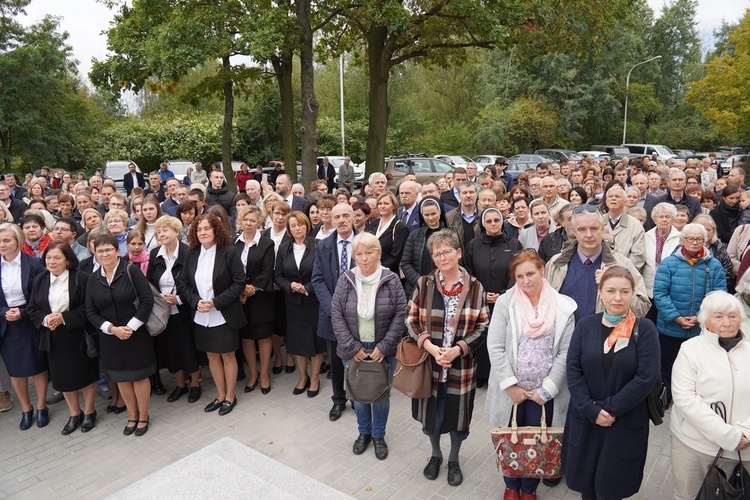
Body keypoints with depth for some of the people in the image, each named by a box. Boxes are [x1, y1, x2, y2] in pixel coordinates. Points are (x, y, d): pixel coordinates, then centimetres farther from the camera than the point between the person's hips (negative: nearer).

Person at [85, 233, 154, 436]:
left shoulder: (132, 271, -10)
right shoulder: (93, 279, 2)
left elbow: (147, 301, -13)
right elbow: (91, 311, 2)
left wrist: (130, 327, -16)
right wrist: (112, 328, -12)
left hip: (136, 334, -4)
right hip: (110, 338, 4)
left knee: (139, 376, 6)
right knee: (121, 378, 14)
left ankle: (143, 417, 24)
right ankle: (132, 416, 32)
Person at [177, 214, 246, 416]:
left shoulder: (229, 252, -11)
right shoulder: (192, 255, 3)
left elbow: (239, 283, -13)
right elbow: (182, 284, 5)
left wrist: (216, 302, -19)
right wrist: (196, 301, -12)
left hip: (224, 316, -4)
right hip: (201, 317, 5)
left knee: (227, 355, 8)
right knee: (212, 355, 15)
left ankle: (230, 396, 26)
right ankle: (220, 395, 33)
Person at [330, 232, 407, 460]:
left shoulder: (391, 280, -9)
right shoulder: (345, 280, -6)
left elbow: (400, 314, -9)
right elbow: (336, 316, -6)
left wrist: (384, 347, -13)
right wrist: (352, 347, -11)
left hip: (383, 351, -1)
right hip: (354, 350, 1)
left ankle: (379, 435, 35)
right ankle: (364, 432, 40)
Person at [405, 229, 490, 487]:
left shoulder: (475, 287, -5)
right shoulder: (424, 284, -4)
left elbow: (483, 325, -3)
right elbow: (411, 319, -2)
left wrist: (458, 349, -16)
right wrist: (429, 346, -16)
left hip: (461, 366, 0)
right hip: (429, 362, 1)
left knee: (458, 413, 15)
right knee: (432, 412, 16)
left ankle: (454, 459, 40)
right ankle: (435, 454, 43)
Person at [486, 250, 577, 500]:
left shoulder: (563, 306, -5)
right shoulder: (505, 302, -6)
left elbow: (566, 353, -6)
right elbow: (495, 348, -9)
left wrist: (546, 390, -9)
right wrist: (511, 386, -13)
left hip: (544, 393, 0)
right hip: (511, 390, 0)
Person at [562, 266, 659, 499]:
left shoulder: (644, 329, -8)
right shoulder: (585, 325, -2)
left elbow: (646, 377, -14)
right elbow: (573, 371, -5)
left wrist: (610, 408, -15)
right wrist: (591, 410, -14)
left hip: (626, 422, -2)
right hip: (585, 419, 2)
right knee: (584, 481, 15)